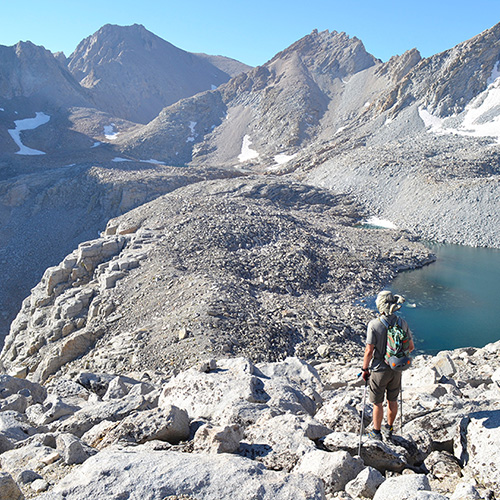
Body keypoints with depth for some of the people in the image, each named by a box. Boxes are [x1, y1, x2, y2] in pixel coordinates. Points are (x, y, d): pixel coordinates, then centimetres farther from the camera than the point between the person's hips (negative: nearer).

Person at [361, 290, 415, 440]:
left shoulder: (374, 325, -23)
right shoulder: (402, 323, -9)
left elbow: (369, 351, -20)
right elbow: (411, 347, 1)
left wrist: (365, 369, -6)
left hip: (380, 369, -4)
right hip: (396, 369, 4)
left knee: (377, 403, 13)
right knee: (392, 400, 21)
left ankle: (377, 432, 28)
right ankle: (389, 429, 38)